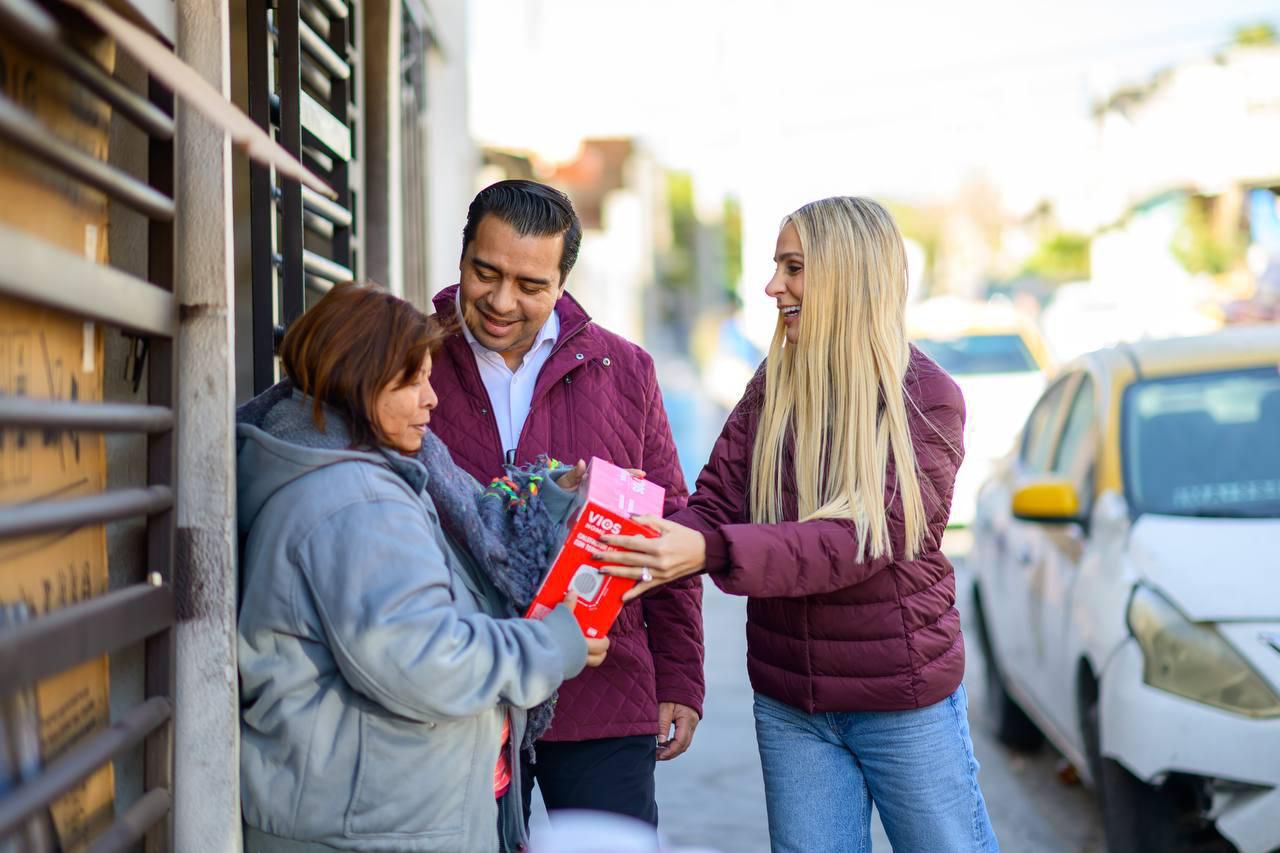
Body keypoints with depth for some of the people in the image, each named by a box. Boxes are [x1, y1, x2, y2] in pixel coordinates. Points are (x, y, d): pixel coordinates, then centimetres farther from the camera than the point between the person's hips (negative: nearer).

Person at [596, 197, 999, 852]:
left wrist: (710, 552, -37)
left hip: (903, 701, -4)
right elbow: (714, 503, -2)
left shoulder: (927, 399, -12)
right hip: (788, 705, 4)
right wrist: (651, 555, -25)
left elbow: (860, 538, -24)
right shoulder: (774, 386, 2)